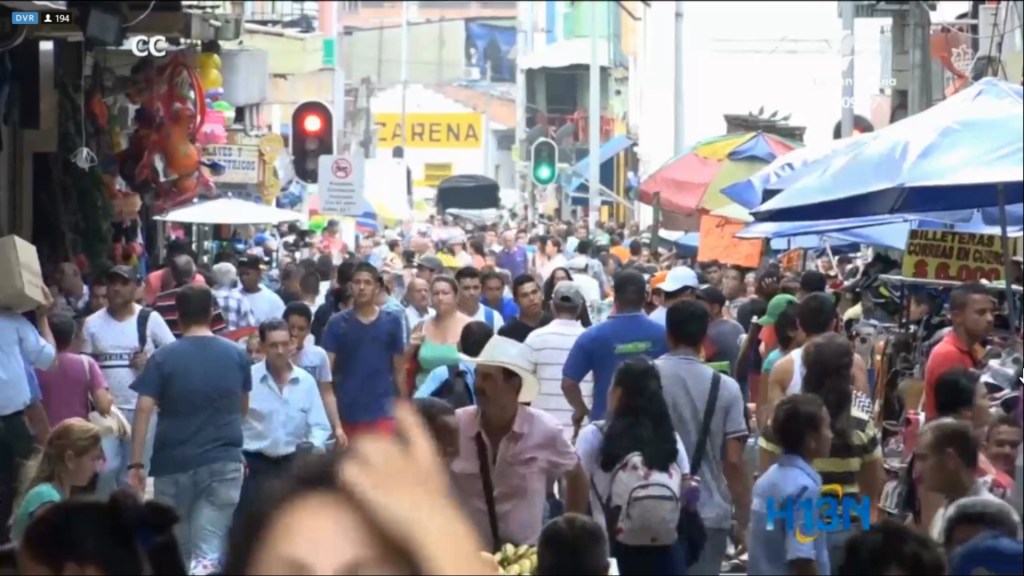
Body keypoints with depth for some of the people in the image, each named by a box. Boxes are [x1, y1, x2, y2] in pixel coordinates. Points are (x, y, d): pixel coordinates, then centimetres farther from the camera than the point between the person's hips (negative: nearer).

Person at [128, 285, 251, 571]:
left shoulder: (163, 357, -3)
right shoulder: (237, 355, 6)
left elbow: (144, 409, -11)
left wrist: (136, 463, -8)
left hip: (174, 464, 0)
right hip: (224, 462, 1)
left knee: (176, 552, 17)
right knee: (208, 552, -7)